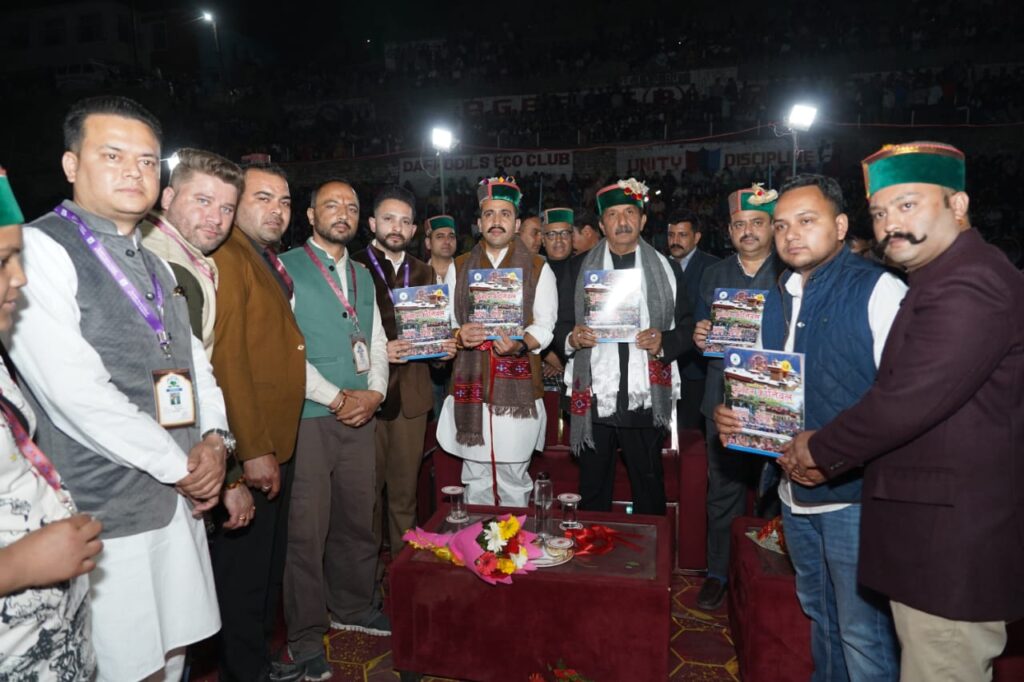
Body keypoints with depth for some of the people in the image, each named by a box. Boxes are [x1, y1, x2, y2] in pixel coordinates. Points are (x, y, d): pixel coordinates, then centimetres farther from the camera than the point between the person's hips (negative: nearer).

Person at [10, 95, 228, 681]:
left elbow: (194, 360, 15)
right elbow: (76, 393, -20)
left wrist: (215, 439, -3)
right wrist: (180, 465, -12)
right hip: (102, 516, -7)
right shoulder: (40, 250, -11)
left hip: (179, 500, 7)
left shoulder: (155, 265, 15)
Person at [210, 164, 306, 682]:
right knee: (244, 570, 5)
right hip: (249, 450, -10)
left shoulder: (269, 262, 15)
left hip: (275, 444, 10)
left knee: (269, 565, 21)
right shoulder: (226, 258, -14)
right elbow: (226, 359, -21)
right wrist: (254, 450, -21)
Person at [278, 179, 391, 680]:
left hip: (360, 414, 6)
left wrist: (374, 393, -2)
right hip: (308, 415, -6)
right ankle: (306, 636, 16)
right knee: (307, 527, 0)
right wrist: (335, 398, -13)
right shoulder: (286, 268, -4)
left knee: (358, 517, 14)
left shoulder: (362, 276, 16)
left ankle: (352, 606, 33)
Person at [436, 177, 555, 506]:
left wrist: (521, 344, -21)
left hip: (517, 387, -2)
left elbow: (545, 326, -1)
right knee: (475, 479, 9)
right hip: (470, 384, 2)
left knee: (514, 480, 5)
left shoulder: (538, 269, 6)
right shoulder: (459, 267, 13)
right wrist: (458, 335, -14)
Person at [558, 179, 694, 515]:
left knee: (649, 488, 13)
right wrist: (572, 338, -13)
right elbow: (560, 327, 8)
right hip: (593, 399, 0)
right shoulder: (578, 268, 8)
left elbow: (687, 327, 7)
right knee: (593, 491, 10)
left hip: (646, 400, 0)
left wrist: (664, 342, -13)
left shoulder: (667, 269, 8)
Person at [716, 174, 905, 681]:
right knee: (819, 616, 23)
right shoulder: (776, 300, 11)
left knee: (862, 634, 5)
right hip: (795, 494, 7)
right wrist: (732, 414, 2)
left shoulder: (879, 290, -12)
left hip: (855, 495, -7)